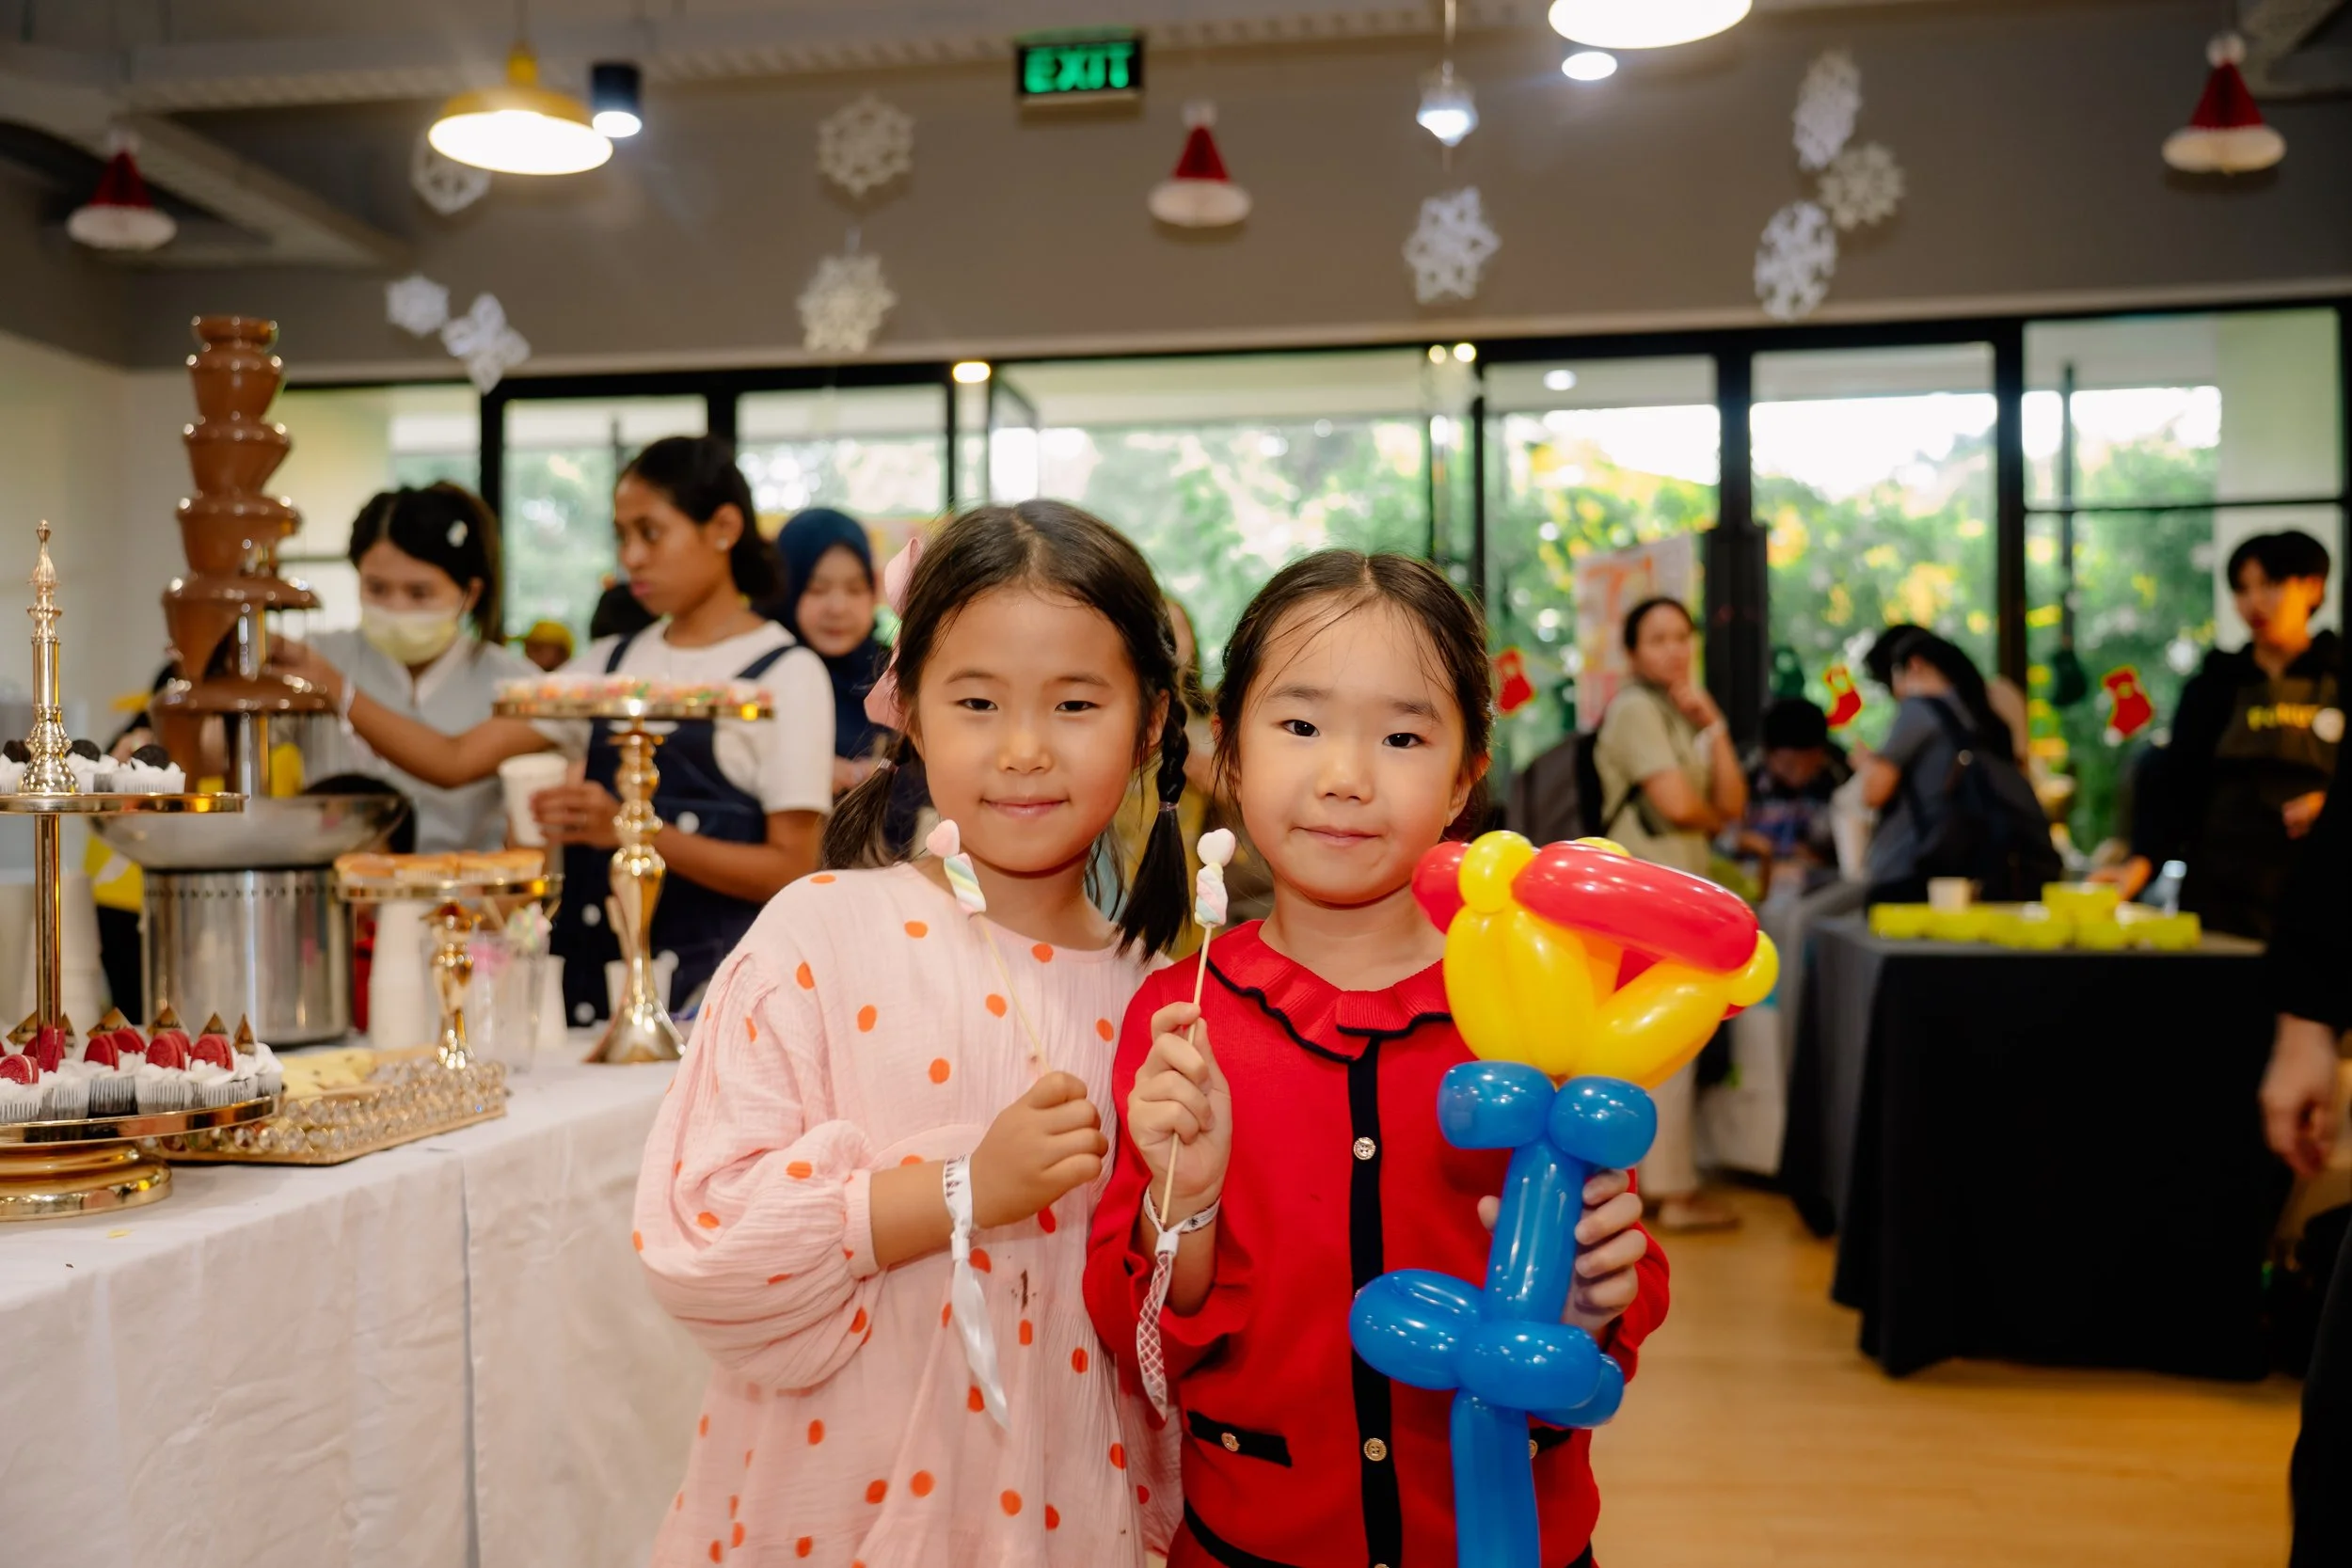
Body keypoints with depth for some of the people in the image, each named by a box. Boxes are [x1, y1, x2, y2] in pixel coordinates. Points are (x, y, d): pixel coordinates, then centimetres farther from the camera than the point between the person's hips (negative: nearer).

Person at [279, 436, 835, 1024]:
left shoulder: (786, 674, -3)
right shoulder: (611, 663, 14)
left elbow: (792, 871, -10)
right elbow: (454, 760, 8)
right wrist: (330, 685, -4)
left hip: (707, 984, -4)